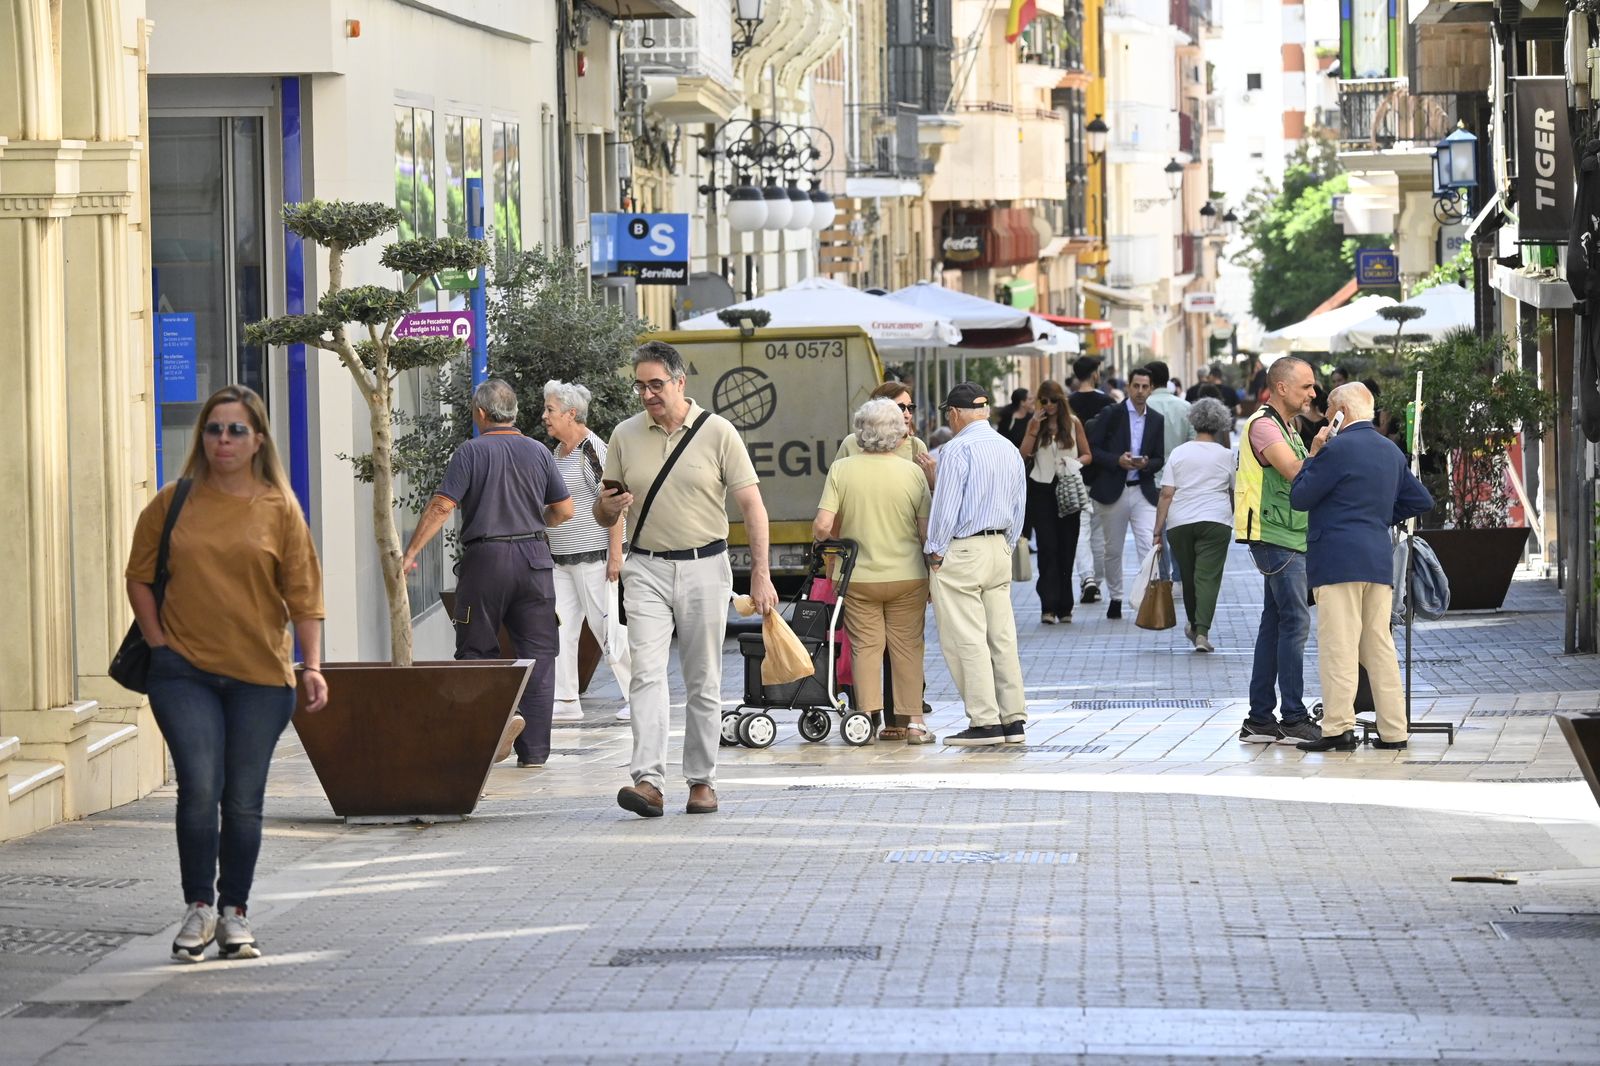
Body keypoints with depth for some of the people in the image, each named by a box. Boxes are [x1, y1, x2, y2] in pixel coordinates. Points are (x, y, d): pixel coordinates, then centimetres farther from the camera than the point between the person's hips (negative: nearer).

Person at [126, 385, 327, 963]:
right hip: (185, 671, 0)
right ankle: (198, 908, 3)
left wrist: (312, 665, -5)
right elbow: (140, 577, 11)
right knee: (200, 788, -11)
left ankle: (234, 914, 17)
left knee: (244, 801, 4)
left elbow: (303, 593, 1)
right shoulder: (174, 502, 4)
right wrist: (158, 643, 2)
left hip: (260, 675, 0)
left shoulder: (279, 509, 2)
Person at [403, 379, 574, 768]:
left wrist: (410, 554, -7)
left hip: (484, 558, -3)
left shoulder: (472, 452, -5)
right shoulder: (538, 452, 6)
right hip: (534, 558, 3)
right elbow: (564, 510, 9)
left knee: (476, 653, 7)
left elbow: (441, 507, -11)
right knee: (537, 656, 5)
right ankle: (534, 750, 3)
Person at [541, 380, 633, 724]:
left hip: (593, 555, -9)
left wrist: (615, 553, -22)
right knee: (558, 627, 3)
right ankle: (565, 702, 6)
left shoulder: (592, 449, -14)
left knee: (606, 626, -4)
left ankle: (636, 696, 7)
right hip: (562, 559, 9)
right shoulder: (559, 450, 14)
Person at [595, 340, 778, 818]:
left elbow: (752, 505, -2)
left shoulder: (717, 432, -2)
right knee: (647, 674, -13)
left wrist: (761, 574, -9)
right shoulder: (625, 436, 6)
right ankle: (648, 780, -21)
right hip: (647, 568, 1)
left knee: (703, 680, 5)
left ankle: (702, 780, 14)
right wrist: (609, 507, -12)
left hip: (704, 567, -1)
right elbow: (603, 514, 13)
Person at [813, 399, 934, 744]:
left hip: (858, 576, 0)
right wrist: (934, 576, 9)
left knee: (865, 647, 7)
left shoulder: (841, 470, -7)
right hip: (907, 575, 0)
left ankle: (868, 717, 4)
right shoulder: (913, 473, -6)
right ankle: (911, 721, 8)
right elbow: (926, 531, -4)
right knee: (907, 647, 8)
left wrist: (829, 539, 11)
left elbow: (822, 526, -13)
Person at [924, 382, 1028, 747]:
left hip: (961, 551, -8)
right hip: (999, 550, 8)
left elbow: (946, 507, -15)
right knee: (1002, 636, 9)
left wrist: (935, 553, -7)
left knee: (966, 640, -5)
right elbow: (1018, 510, 16)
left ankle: (985, 721, -7)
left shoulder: (958, 449, -13)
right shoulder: (1011, 451, 12)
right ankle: (1013, 719, 10)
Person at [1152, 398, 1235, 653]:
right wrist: (1230, 514, 34)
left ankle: (1195, 627, 31)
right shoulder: (1226, 456, 3)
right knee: (1208, 576, -6)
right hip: (1215, 522, -2)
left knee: (1188, 575, 15)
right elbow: (1234, 493, 14)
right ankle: (1202, 631, -19)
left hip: (1180, 522, 2)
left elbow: (1166, 494, -1)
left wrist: (1158, 530, 1)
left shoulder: (1178, 453, 4)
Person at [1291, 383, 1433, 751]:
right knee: (1379, 646, 9)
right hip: (1380, 561, 7)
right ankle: (1393, 731, 9)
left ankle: (1338, 728, -9)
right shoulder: (1391, 451, 14)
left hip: (1339, 561, -7)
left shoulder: (1338, 449, -11)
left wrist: (1313, 456, 3)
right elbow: (1422, 501, 20)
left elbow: (1299, 497, -7)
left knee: (1339, 647, -7)